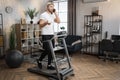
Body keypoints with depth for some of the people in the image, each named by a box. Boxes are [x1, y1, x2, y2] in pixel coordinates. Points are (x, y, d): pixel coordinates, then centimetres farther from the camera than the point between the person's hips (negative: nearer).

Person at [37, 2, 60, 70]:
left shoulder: (53, 15, 17)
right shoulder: (43, 15, -7)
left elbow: (58, 21, 5)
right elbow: (40, 25, -14)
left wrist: (55, 13, 3)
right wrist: (46, 22, -35)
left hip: (52, 35, 8)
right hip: (45, 35, -8)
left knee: (51, 50, 6)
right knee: (47, 50, -9)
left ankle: (49, 65, 15)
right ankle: (39, 60, 15)